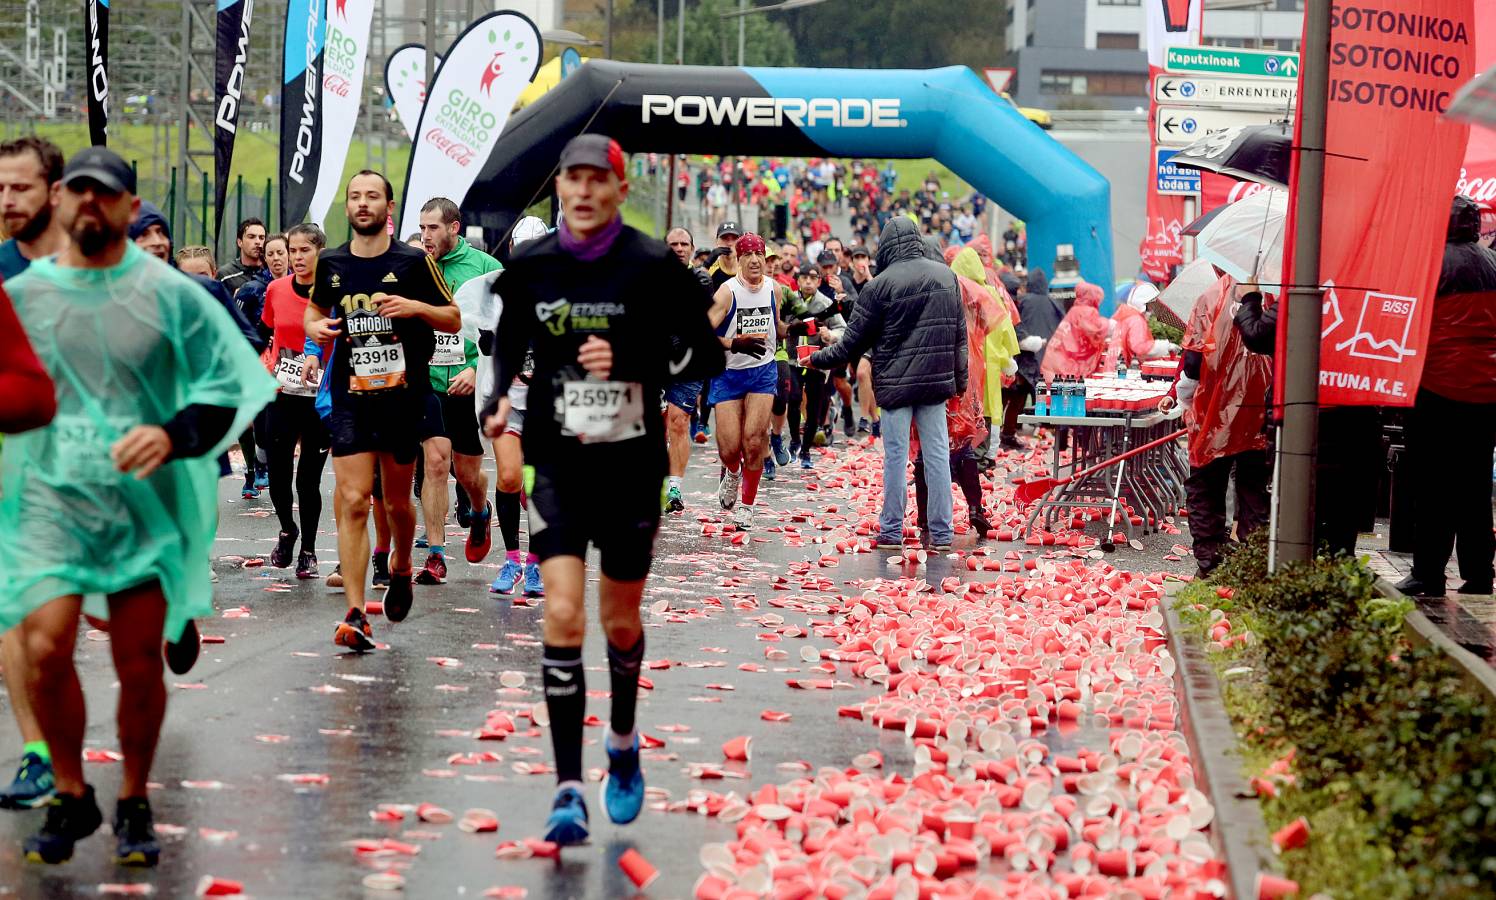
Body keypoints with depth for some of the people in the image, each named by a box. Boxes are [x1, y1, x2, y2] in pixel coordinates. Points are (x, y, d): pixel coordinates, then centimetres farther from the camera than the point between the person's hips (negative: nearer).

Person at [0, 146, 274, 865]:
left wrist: (173, 436, -12)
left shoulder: (170, 295, 4)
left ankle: (134, 807, 20)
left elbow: (229, 388, 3)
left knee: (140, 665, 1)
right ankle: (70, 797, 5)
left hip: (145, 503, 0)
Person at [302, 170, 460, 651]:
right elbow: (315, 307, 24)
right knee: (353, 502, -10)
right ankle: (355, 615, -11)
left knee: (397, 501, 11)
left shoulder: (414, 261, -2)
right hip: (350, 399, 1)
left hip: (404, 395, -1)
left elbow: (454, 319, 3)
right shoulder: (330, 263, 5)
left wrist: (414, 307, -16)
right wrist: (314, 327, 1)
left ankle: (400, 569, 43)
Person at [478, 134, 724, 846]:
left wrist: (630, 358, -21)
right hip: (556, 465, 1)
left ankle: (623, 742, 43)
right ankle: (568, 789, -11)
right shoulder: (529, 267, 0)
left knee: (620, 622, 13)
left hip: (631, 467, -1)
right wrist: (497, 398, -2)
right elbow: (508, 342, 17)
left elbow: (707, 357, -6)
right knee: (562, 616, -13)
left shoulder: (653, 267, -8)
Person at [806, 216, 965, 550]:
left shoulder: (881, 284, -9)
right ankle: (941, 532, 6)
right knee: (937, 454, 6)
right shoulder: (946, 276, 5)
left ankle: (892, 531, 8)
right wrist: (959, 379, 15)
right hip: (937, 381, 4)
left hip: (896, 382, -4)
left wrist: (819, 359, 12)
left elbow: (855, 340, -3)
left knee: (896, 456, 3)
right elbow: (960, 334, 9)